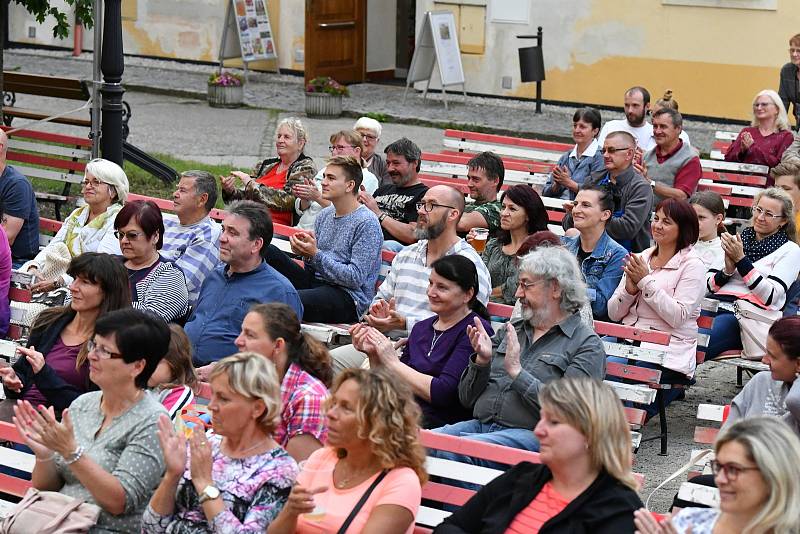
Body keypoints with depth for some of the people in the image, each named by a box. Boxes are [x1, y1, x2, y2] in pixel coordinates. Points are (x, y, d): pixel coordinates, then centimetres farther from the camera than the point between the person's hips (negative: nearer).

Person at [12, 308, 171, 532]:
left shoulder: (152, 422, -9)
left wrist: (71, 452, -22)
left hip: (107, 529, -6)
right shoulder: (82, 404, 10)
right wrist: (44, 455, -7)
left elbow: (119, 502, -16)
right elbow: (44, 488, 13)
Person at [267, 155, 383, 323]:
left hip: (348, 298, -8)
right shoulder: (324, 215, 15)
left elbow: (356, 278, -15)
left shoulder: (367, 223, -9)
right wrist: (305, 253, -4)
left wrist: (316, 255, -18)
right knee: (268, 251, -11)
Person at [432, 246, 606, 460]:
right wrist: (481, 362, -1)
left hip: (531, 434, -6)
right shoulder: (510, 329, 21)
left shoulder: (587, 344, 3)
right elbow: (466, 398, 19)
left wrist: (517, 372, -12)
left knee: (453, 450, -33)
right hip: (480, 424, 6)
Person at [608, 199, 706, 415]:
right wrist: (630, 287, -6)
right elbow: (614, 314, 14)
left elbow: (678, 317, -13)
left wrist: (646, 281, -12)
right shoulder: (641, 258, 16)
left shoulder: (692, 265, -1)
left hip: (666, 348, -6)